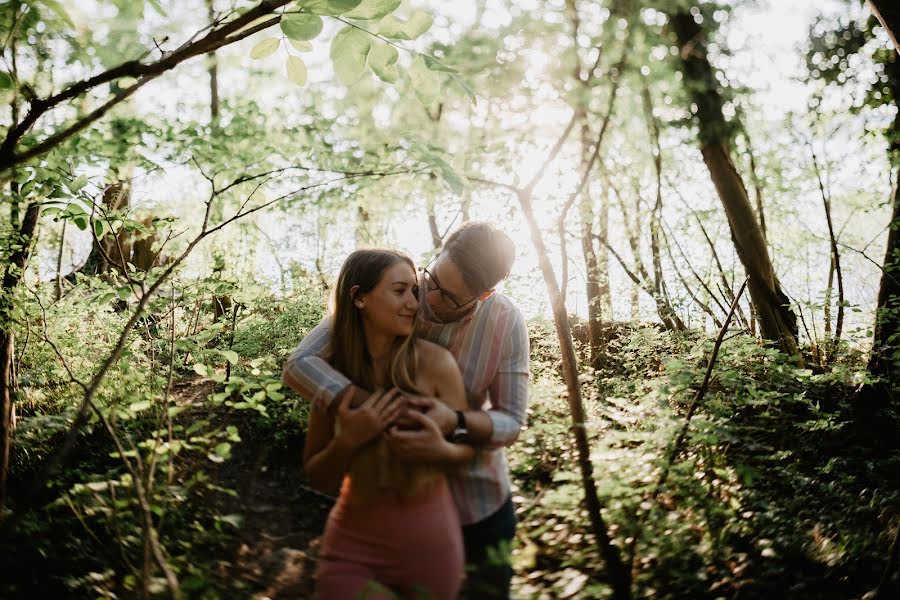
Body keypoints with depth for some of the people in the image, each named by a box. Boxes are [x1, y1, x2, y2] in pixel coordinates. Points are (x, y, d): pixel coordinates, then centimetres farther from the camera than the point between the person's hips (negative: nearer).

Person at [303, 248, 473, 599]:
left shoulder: (435, 363, -14)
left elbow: (467, 446, -2)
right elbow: (316, 479, -1)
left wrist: (441, 448, -25)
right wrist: (349, 439, -20)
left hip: (428, 544, 0)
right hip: (353, 548, 1)